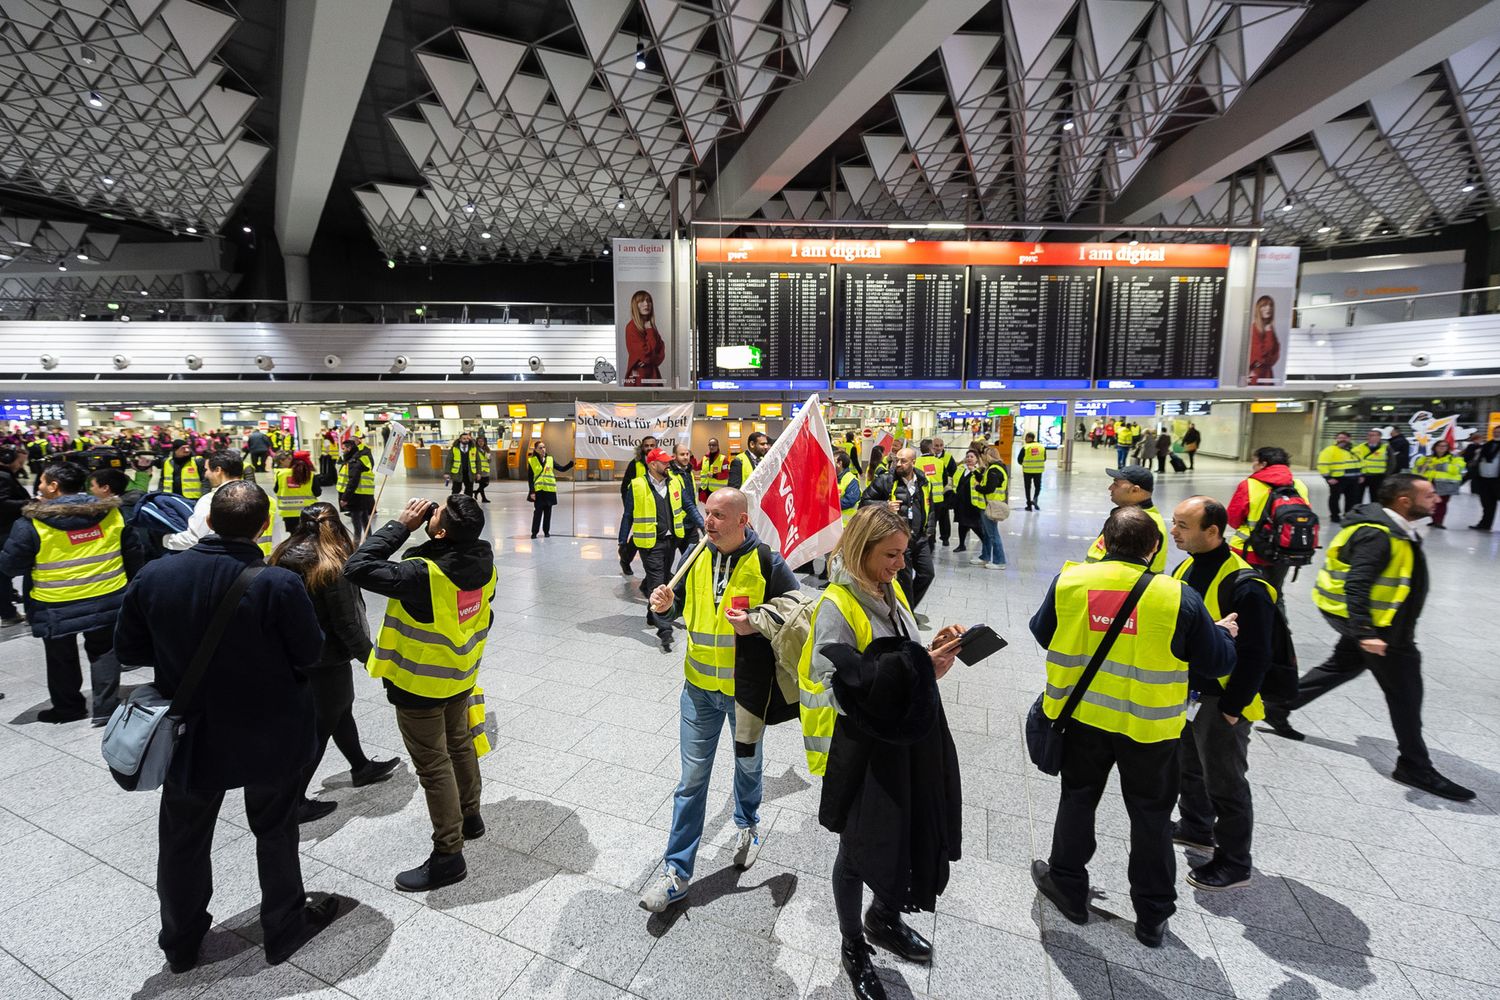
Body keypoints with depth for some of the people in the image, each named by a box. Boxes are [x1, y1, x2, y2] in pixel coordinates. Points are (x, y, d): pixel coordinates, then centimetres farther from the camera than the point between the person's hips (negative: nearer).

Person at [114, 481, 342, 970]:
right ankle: (285, 928, 36)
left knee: (184, 839, 24)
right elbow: (309, 653, -16)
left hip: (190, 733, 3)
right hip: (270, 735, -3)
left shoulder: (153, 576, -14)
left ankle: (181, 941, 44)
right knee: (275, 831, 18)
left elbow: (129, 649, 0)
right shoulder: (280, 585, -27)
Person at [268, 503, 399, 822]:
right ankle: (294, 802, 17)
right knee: (320, 727, 8)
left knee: (340, 711, 23)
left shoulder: (281, 558, -1)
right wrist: (369, 655, -4)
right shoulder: (332, 568, -22)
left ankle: (362, 767, 41)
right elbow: (346, 624, -18)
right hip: (326, 661, -8)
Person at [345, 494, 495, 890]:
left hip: (419, 684, -7)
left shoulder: (423, 574, -34)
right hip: (461, 675, 7)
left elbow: (356, 567, -29)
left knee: (434, 766, 7)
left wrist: (400, 525, -24)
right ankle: (469, 817, 46)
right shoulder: (483, 561, -12)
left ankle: (448, 855, 20)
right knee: (460, 745, 26)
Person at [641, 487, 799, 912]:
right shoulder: (695, 557, -4)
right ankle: (676, 872, 23)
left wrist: (755, 624, -24)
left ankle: (747, 824, 53)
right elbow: (676, 609, 9)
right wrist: (663, 605, -14)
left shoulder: (767, 562, -17)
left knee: (748, 764, 24)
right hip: (699, 686, 2)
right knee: (691, 780, 10)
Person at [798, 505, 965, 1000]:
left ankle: (884, 917, 49)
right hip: (861, 747, -7)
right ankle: (854, 948, 40)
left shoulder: (892, 591, 3)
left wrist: (932, 649, -8)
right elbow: (846, 688, -26)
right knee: (860, 848, 13)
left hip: (910, 738, 7)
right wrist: (918, 667, -27)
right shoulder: (836, 606, -22)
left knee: (912, 833, 19)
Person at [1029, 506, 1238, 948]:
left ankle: (1068, 886, 36)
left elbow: (1041, 631, 3)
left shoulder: (1068, 581, -12)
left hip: (1082, 717, 1)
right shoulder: (1178, 597, -16)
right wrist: (1223, 632, 17)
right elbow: (1218, 663, -5)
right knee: (1151, 816, 18)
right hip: (1149, 727, -1)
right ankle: (1152, 916, 34)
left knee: (1077, 799, 21)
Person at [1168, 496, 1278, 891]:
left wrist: (1232, 708, -16)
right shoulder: (1186, 568, 1)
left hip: (1220, 703, -8)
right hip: (1185, 694, 8)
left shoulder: (1246, 587, -25)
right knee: (1188, 766, 24)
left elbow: (1255, 657, -21)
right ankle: (1195, 827, 46)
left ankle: (1235, 864, 27)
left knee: (1225, 783, 8)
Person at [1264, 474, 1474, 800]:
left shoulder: (1395, 530, 8)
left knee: (1341, 667, 20)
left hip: (1377, 623, 10)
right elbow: (1356, 585, -30)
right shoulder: (1377, 535, -23)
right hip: (1381, 627, -10)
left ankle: (1278, 707, 28)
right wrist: (1365, 633, -34)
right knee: (1405, 694, 1)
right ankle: (1415, 767, 15)